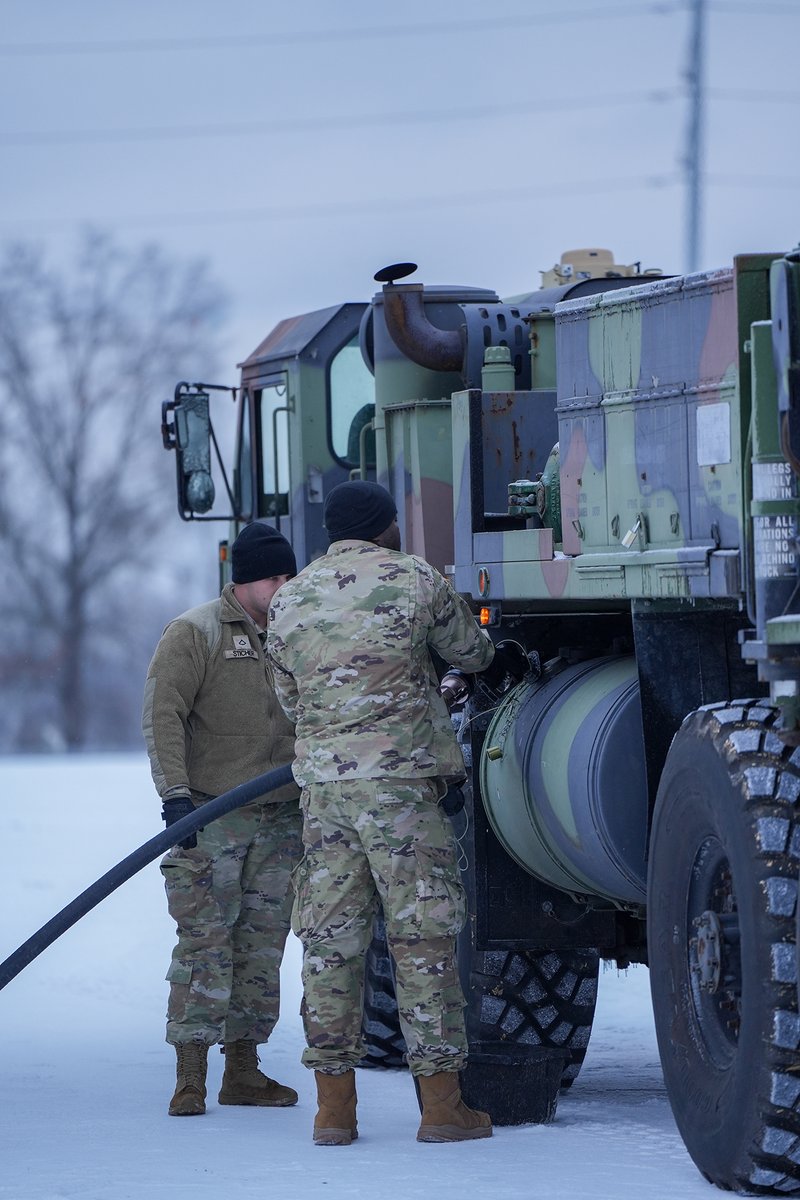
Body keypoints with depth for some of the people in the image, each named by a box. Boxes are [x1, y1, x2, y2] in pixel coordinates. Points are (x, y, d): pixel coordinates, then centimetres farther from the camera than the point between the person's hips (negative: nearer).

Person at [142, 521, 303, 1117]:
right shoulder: (194, 633, -4)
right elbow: (163, 716, -11)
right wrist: (175, 793, -20)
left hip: (281, 820, 6)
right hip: (212, 817, -6)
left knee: (263, 945, 6)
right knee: (206, 943, -9)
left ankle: (243, 1068, 12)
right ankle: (190, 1078, -8)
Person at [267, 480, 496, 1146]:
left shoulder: (289, 600, 11)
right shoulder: (416, 581, -1)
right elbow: (472, 653, 13)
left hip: (322, 782, 4)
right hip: (402, 778, -4)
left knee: (330, 938, 7)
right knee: (423, 936, 0)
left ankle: (334, 1107, 7)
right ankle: (442, 1103, 2)